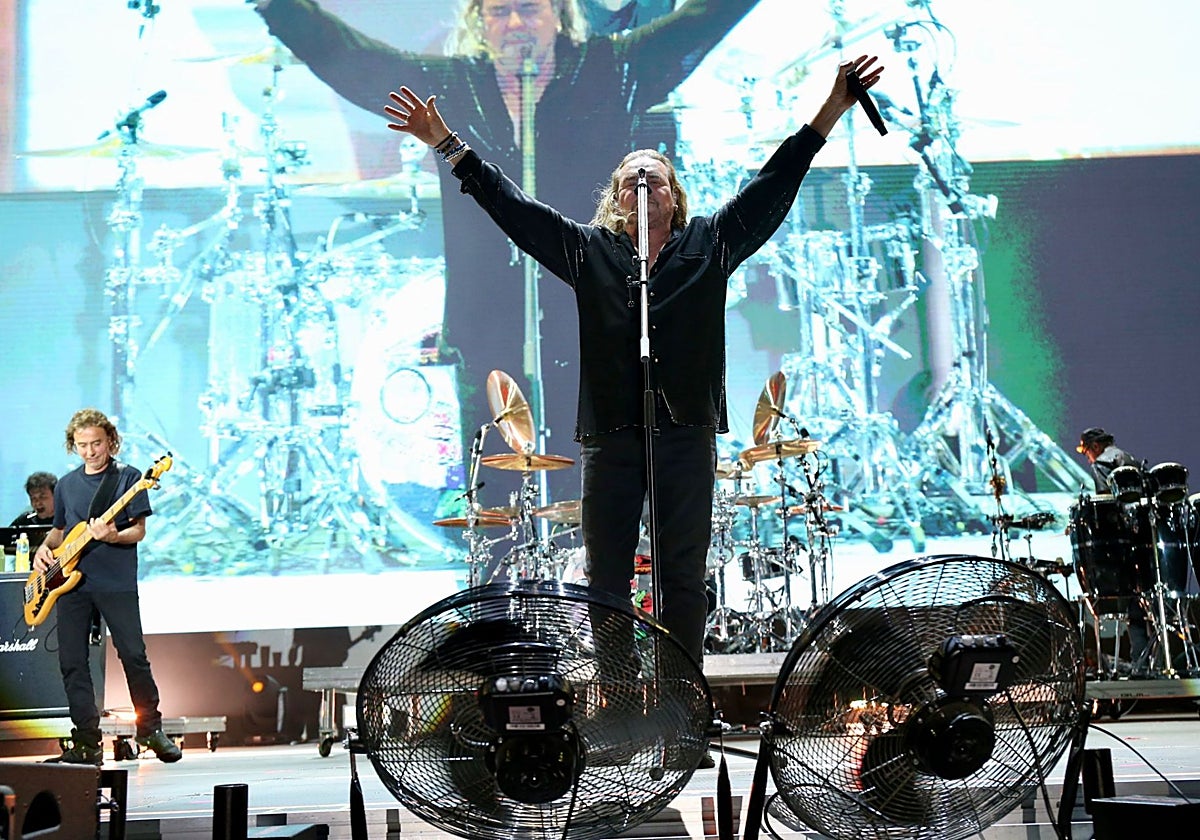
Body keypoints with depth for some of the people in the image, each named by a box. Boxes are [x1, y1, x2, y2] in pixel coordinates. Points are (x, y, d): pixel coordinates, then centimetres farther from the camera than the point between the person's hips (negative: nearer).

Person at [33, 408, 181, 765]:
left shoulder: (128, 478, 0)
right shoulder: (66, 485, 14)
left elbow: (139, 531, -4)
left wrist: (112, 536, -23)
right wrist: (45, 547, 4)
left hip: (117, 584, -4)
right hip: (71, 583, 5)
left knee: (134, 656, -6)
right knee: (72, 664, 2)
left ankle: (150, 729, 11)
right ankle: (87, 742, 9)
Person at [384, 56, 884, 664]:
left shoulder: (710, 242, 13)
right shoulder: (587, 249, 14)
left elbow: (771, 186, 10)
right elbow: (511, 206, 13)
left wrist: (830, 112, 5)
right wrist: (448, 145, 10)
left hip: (687, 431, -1)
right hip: (609, 434, 1)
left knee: (683, 577, 2)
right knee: (606, 579, 3)